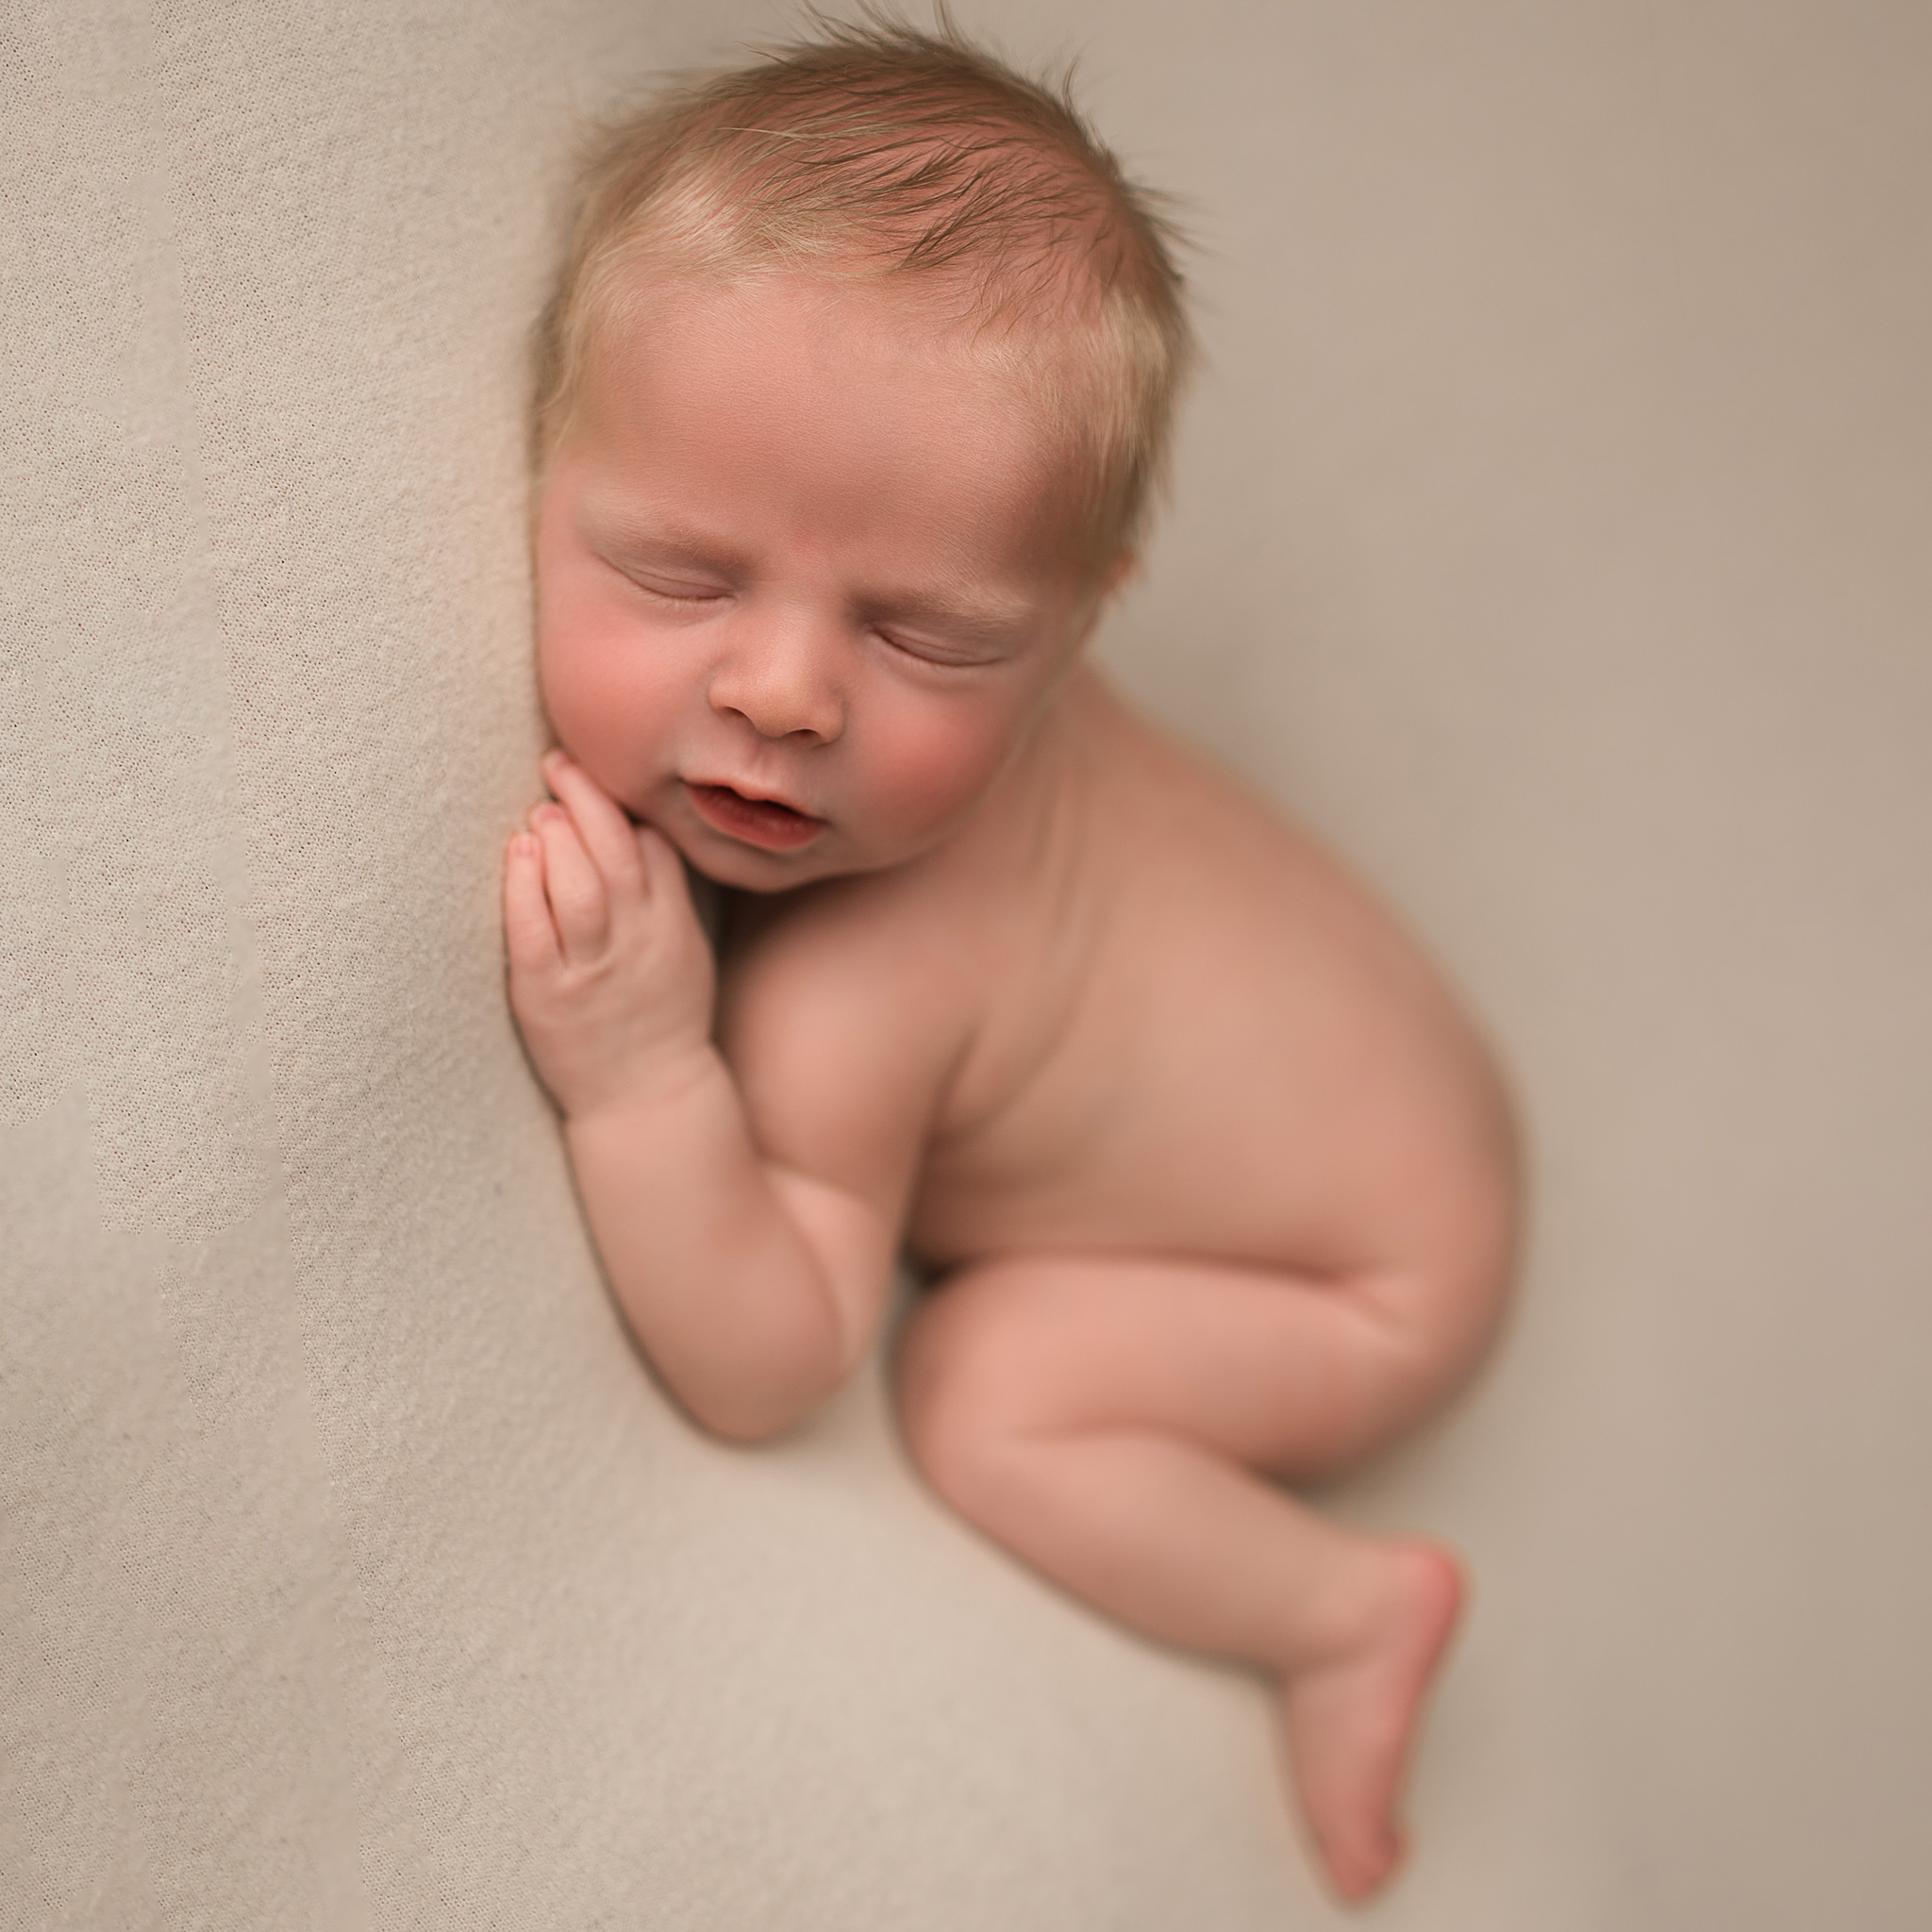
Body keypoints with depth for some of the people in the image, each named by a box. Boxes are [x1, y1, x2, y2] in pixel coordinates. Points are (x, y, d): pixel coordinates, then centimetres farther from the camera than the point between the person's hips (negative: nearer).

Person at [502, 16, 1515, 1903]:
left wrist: (644, 1082, -46)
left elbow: (766, 1371, -33)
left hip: (1375, 1270, -7)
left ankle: (1341, 1609, 0)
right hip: (1375, 1053, 7)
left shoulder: (844, 1001, -42)